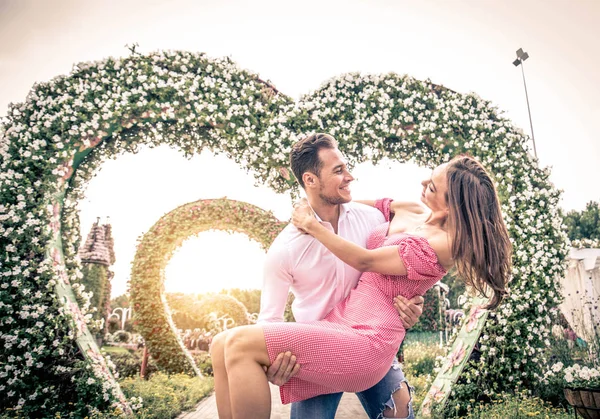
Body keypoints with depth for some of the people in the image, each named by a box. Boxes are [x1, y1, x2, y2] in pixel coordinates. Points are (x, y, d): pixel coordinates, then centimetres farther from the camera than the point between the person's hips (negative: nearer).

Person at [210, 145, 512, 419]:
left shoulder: (441, 245, -13)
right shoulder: (410, 211, 10)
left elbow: (365, 261, -11)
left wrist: (313, 226, -2)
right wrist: (313, 205, 14)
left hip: (366, 340, -8)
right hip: (340, 319, 9)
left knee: (242, 344, -21)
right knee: (222, 346, -1)